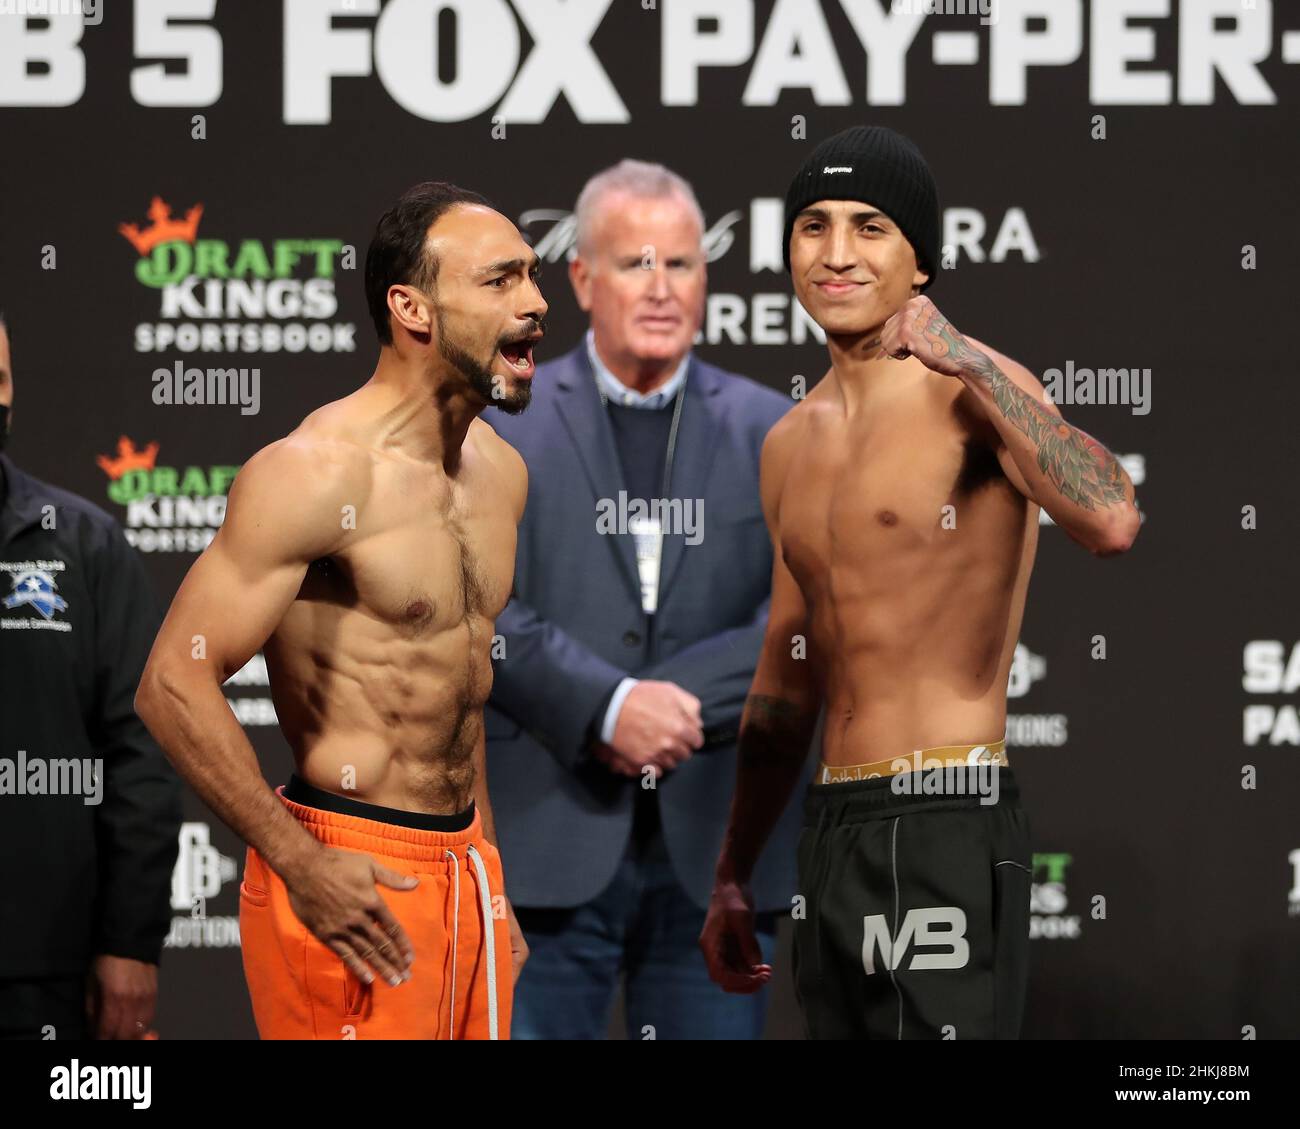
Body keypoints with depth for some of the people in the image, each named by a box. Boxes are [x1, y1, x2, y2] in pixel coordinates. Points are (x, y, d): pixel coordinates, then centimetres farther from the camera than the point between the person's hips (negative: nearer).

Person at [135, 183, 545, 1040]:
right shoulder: (320, 472, -15)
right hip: (351, 874, -8)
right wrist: (303, 867, -20)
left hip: (466, 865, 8)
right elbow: (175, 683, -19)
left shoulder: (500, 470, 11)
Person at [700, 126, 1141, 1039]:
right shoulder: (791, 446, 17)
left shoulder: (974, 393, -7)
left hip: (944, 831, -8)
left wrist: (970, 362, -26)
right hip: (834, 830, 8)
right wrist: (733, 879, 26)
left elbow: (1112, 520, -28)